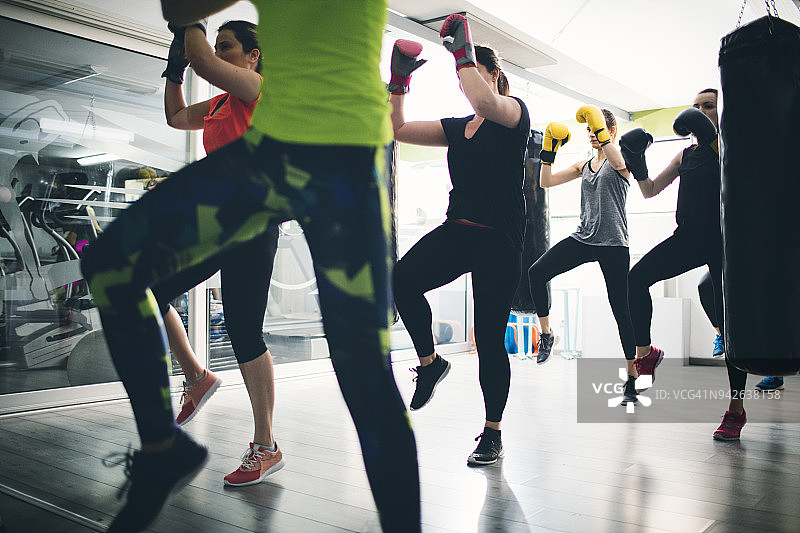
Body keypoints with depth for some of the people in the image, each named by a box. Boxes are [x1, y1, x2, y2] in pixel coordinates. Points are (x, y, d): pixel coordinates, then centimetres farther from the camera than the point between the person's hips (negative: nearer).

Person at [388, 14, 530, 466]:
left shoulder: (515, 111, 0)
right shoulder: (457, 127, 19)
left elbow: (486, 101, -25)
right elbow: (398, 129, 17)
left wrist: (463, 50, -14)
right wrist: (400, 77, 10)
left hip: (499, 241, -5)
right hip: (456, 232, 5)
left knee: (490, 338, -4)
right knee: (404, 279, -25)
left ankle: (493, 434, 13)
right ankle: (430, 363, -2)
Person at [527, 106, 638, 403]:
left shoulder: (623, 160, 1)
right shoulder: (584, 166, 18)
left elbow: (618, 162, -25)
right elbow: (547, 181, 14)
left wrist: (600, 128, -22)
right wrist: (549, 150, 6)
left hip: (613, 242, -5)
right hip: (583, 238, 5)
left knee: (621, 310, -5)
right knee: (537, 272, -15)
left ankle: (632, 380, 6)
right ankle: (546, 334, 3)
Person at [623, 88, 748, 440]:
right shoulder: (686, 154, 16)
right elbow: (650, 190, 16)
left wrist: (710, 135, -21)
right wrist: (636, 160, 1)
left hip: (723, 239, -5)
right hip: (689, 236, 5)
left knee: (729, 318, -4)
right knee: (637, 277, -18)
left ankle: (736, 409, 5)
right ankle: (645, 352, -1)